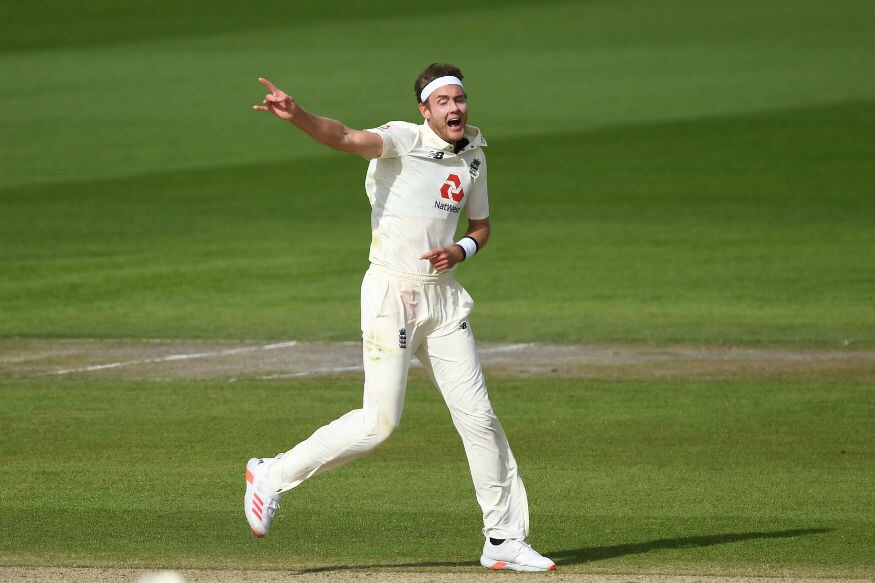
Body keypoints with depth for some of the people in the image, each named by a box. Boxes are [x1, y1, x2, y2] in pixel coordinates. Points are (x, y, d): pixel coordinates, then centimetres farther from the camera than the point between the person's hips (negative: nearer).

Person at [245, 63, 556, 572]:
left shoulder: (473, 156, 11)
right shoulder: (405, 140, -9)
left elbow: (482, 224, 24)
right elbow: (348, 138, -28)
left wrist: (462, 250, 0)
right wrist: (297, 117, -48)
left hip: (443, 297, 6)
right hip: (392, 292, -6)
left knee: (478, 416, 4)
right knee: (380, 421, -10)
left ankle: (504, 541, 12)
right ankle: (273, 476, 7)